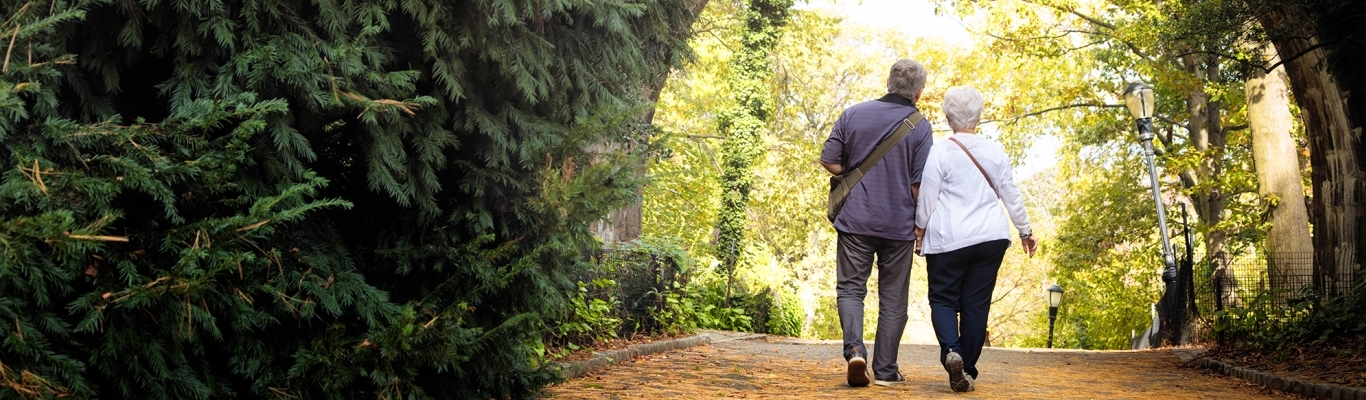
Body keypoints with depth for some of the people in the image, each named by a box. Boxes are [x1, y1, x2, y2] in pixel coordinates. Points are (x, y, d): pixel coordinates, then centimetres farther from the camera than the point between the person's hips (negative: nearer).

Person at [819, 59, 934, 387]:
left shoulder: (854, 114, 0)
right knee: (893, 299, 10)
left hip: (855, 220, 1)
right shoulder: (919, 126, -5)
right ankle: (885, 370, 13)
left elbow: (829, 161, -1)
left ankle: (854, 349, -14)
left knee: (850, 288, 9)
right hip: (899, 225, -1)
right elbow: (920, 185, -8)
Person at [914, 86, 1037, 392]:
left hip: (948, 240, -3)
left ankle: (951, 351, -20)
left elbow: (927, 198, -5)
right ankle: (967, 370, 9)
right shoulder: (995, 151, 4)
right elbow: (1011, 194, 10)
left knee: (943, 299, 6)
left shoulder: (941, 152, -7)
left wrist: (919, 232, 7)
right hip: (991, 239, 3)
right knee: (977, 304, 7)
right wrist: (1025, 231, 20)